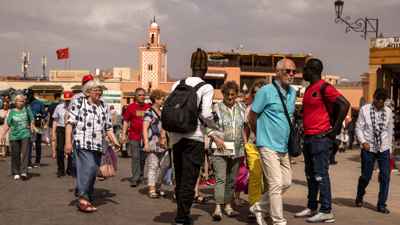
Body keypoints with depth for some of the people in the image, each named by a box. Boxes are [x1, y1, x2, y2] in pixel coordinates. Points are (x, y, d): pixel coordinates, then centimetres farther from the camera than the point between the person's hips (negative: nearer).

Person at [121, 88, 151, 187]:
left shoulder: (148, 107, 8)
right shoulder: (131, 107, 1)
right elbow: (126, 122, 3)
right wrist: (123, 134, -4)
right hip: (134, 137, -3)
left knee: (142, 158, 11)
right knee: (135, 157, -5)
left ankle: (139, 176, 27)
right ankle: (135, 179, -2)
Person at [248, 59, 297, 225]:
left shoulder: (292, 92, 10)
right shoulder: (266, 91, -12)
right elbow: (252, 117, -5)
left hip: (283, 147, 8)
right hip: (268, 146, -8)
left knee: (286, 182, 12)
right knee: (276, 184, -8)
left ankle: (260, 207, 26)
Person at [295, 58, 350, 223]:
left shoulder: (324, 88, -13)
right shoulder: (309, 89, 15)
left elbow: (344, 104, -20)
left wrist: (335, 128, -17)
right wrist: (306, 132, 16)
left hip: (320, 138, -9)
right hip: (308, 137, 9)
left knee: (320, 175, -6)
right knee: (310, 175, 14)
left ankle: (326, 211, 0)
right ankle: (311, 208, 23)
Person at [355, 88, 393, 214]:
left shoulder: (388, 112, 7)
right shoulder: (365, 109, -2)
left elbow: (390, 131, 13)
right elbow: (358, 128, -1)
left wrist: (389, 148, 12)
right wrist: (363, 141, -14)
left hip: (384, 149, 2)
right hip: (368, 148, -2)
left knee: (385, 176, -5)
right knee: (366, 176, 5)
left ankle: (381, 205, 5)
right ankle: (359, 198, 32)